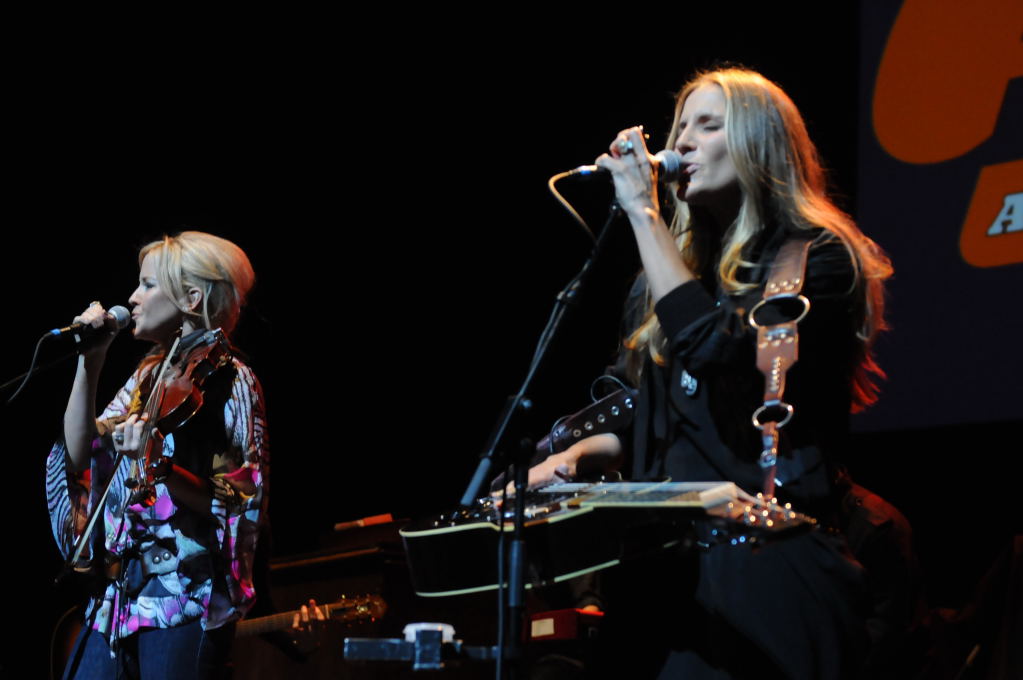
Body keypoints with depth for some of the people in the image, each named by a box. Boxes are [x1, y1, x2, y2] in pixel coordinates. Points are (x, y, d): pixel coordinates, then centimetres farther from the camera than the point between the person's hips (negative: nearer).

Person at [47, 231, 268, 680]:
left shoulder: (229, 381, -5)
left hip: (185, 598, -7)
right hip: (117, 595, 7)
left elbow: (240, 504, -12)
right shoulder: (147, 377, 16)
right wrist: (89, 365, 2)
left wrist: (162, 469, -27)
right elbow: (79, 454, 6)